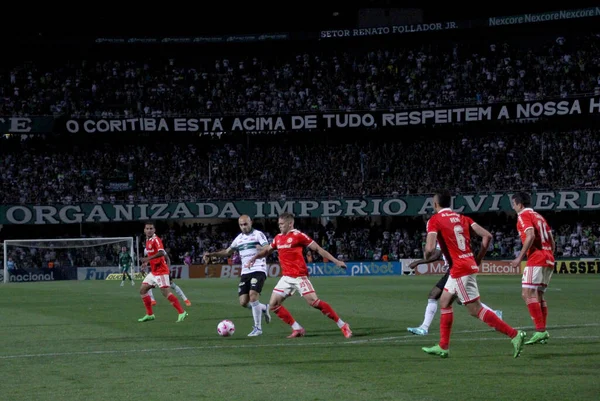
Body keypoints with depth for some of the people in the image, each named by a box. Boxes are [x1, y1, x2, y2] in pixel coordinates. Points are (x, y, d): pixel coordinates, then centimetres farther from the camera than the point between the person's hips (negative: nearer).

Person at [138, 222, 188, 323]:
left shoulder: (156, 240, -14)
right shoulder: (148, 240, 13)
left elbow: (161, 253, -30)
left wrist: (148, 258, -36)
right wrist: (147, 262, 12)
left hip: (161, 271, -9)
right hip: (153, 271, 9)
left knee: (166, 292, -15)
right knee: (142, 290, 9)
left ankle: (181, 313, -11)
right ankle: (149, 315, 16)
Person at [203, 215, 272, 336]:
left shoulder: (258, 234, -2)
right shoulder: (239, 238, 17)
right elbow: (227, 252, 28)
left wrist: (262, 249, -40)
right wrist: (211, 254, 17)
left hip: (258, 270, -6)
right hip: (245, 272, 6)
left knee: (253, 295, -22)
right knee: (243, 302, -3)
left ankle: (257, 328, -11)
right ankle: (263, 308, 27)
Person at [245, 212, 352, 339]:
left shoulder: (298, 235, -8)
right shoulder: (278, 238, 12)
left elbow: (318, 249, -8)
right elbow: (268, 250, 31)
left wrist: (336, 261, -12)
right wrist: (254, 258, 23)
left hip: (299, 276, -7)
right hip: (286, 278, 7)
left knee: (314, 302, -16)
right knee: (273, 304, 0)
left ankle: (342, 325, -7)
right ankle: (297, 329, 7)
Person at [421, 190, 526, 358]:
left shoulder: (434, 220, -7)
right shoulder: (462, 218, 13)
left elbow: (430, 249, -18)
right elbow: (487, 236, 7)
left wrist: (426, 256, 5)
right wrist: (478, 260, 15)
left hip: (459, 269, -9)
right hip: (469, 264, 9)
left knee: (475, 309, -6)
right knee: (444, 302, 19)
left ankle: (514, 334, -13)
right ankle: (442, 347, 21)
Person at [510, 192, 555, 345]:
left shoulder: (524, 216, -3)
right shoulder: (539, 216, 23)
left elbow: (531, 236, -19)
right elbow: (552, 242, 20)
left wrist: (520, 258, -18)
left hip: (536, 259, -9)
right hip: (548, 259, 9)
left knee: (527, 293, -11)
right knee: (538, 295, 12)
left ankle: (540, 330, -20)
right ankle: (543, 331, 7)